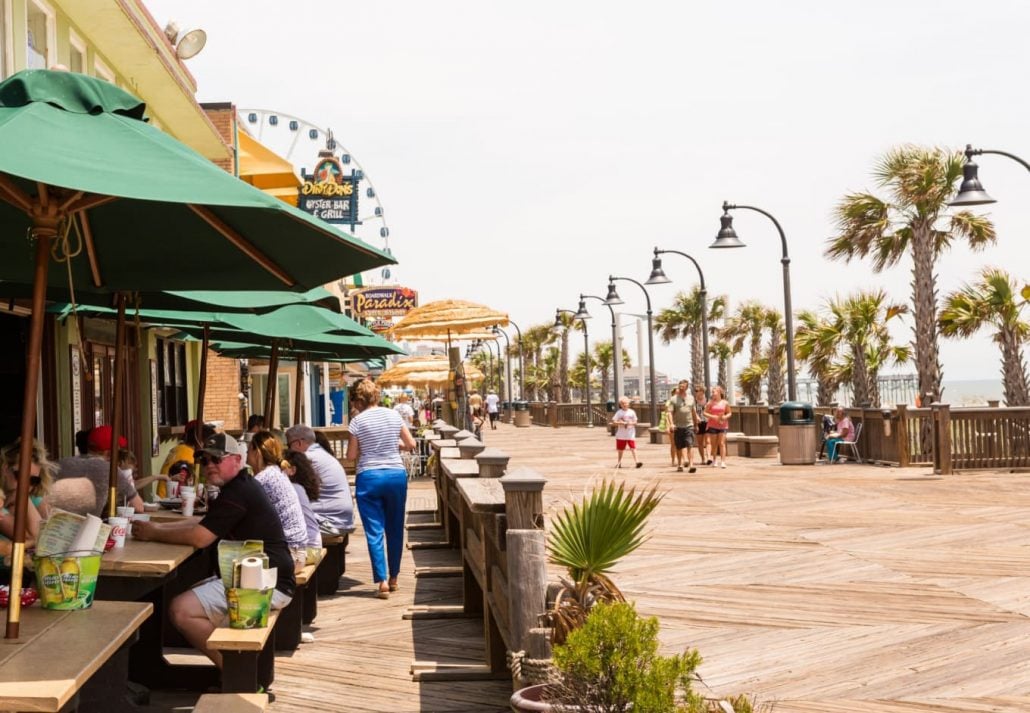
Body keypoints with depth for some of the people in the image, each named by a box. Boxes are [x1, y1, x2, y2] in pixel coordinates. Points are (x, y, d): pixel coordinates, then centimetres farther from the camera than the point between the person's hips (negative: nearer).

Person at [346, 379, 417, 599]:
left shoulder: (358, 421, -6)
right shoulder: (394, 415, 3)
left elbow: (351, 456, -4)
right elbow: (411, 444, 8)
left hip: (369, 477, -3)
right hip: (396, 475, 3)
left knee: (374, 531, 0)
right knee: (395, 529, 14)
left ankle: (382, 582, -7)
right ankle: (393, 578, 24)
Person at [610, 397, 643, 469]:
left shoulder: (632, 412, 4)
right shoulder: (619, 412, 1)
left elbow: (635, 422, 7)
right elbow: (613, 421, -4)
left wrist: (630, 423, -15)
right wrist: (622, 423, -17)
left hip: (630, 434, 0)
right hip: (621, 434, 0)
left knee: (633, 448, -12)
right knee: (621, 449, 10)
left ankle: (636, 461, -18)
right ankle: (619, 462, 24)